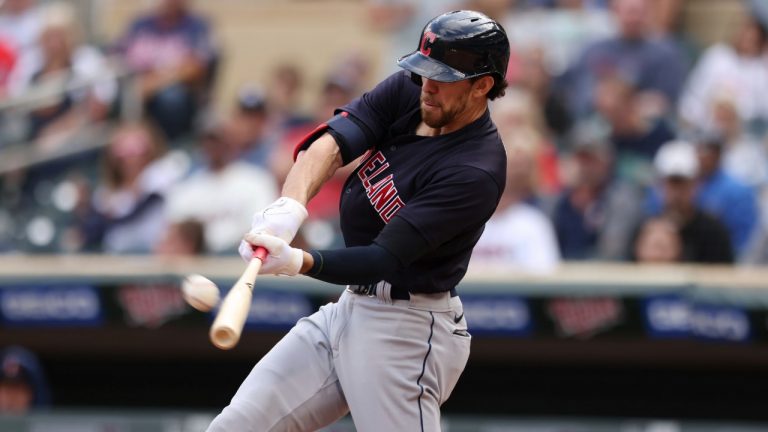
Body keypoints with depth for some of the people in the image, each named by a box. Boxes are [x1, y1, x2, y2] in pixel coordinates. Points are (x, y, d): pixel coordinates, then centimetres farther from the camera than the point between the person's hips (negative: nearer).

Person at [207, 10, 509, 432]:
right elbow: (330, 143, -14)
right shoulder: (407, 92, 0)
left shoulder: (475, 171, -23)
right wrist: (290, 207, -34)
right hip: (349, 308, 8)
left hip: (405, 332, -8)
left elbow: (385, 259, -28)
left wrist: (298, 262, -44)